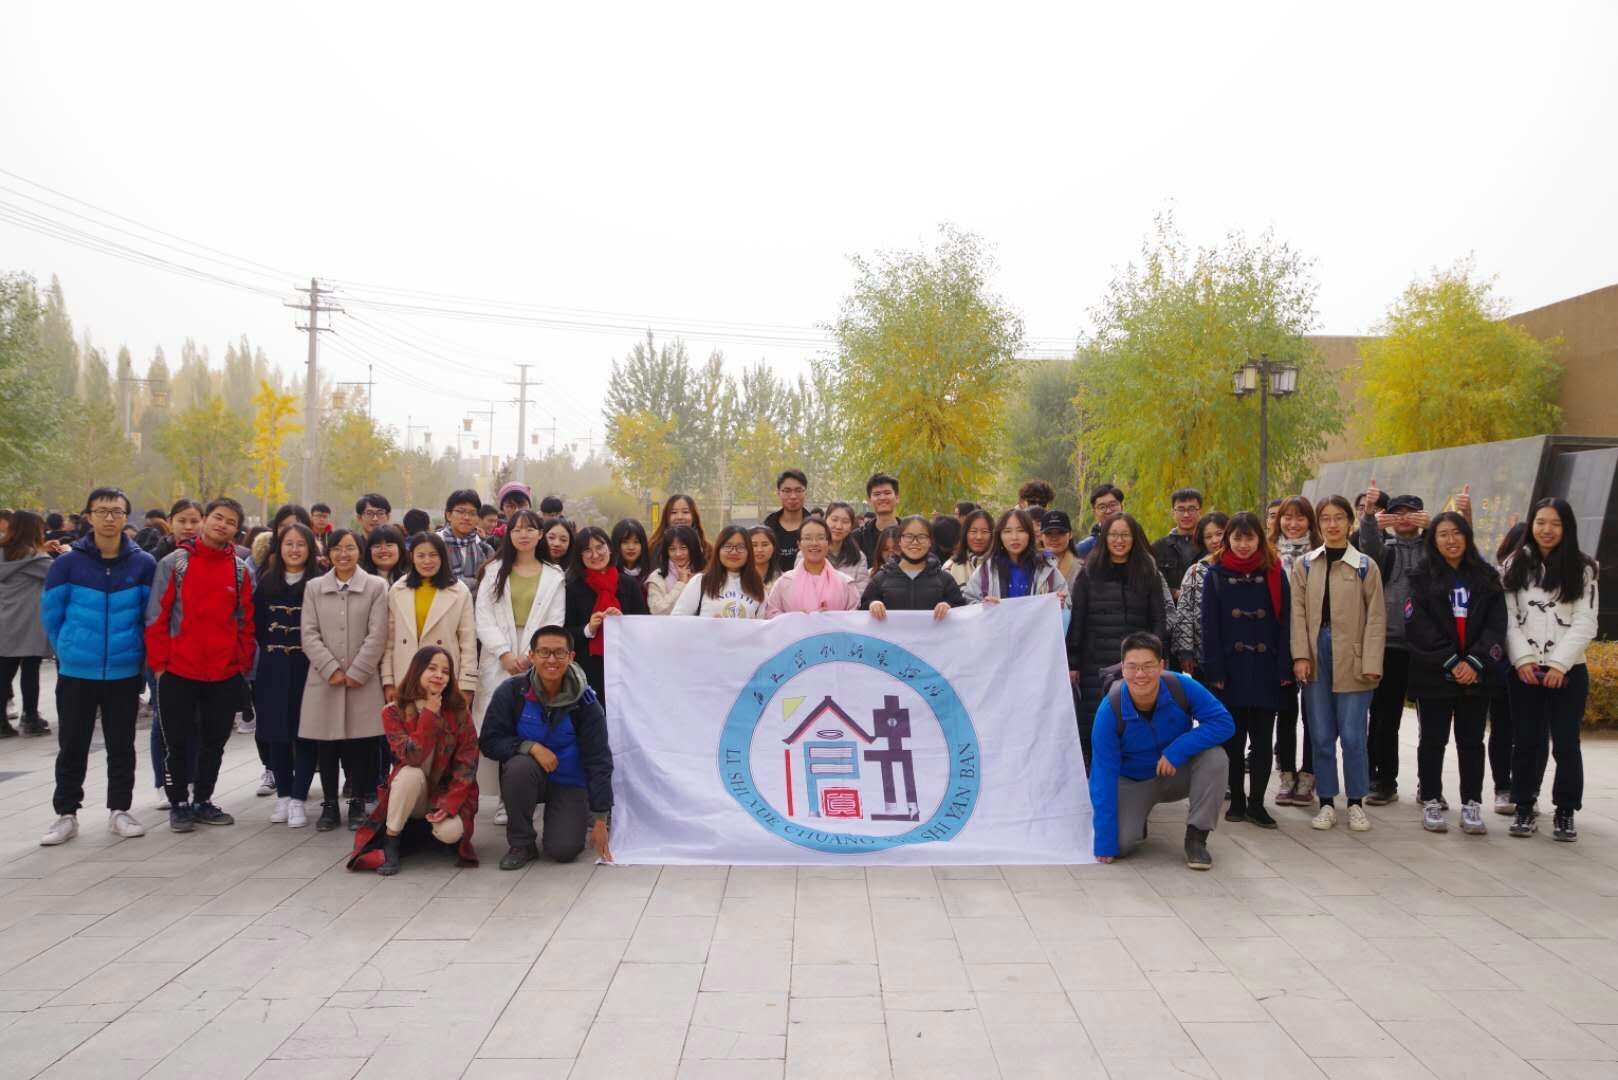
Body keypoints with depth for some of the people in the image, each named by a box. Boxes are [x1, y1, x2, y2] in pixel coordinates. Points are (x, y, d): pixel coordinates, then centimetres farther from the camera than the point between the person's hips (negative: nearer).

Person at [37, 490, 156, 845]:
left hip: (125, 672, 0)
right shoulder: (67, 563, -4)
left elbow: (152, 615, 5)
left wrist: (134, 651, 7)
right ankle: (66, 815, 17)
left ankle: (120, 811, 20)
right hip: (75, 672, 0)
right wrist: (69, 651, 8)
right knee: (72, 747, 7)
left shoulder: (143, 565, -3)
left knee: (121, 746, 8)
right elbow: (50, 614, 4)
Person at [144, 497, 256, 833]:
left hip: (225, 675, 3)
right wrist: (159, 663, -6)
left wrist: (244, 664, 3)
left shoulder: (241, 570, 5)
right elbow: (156, 617, -3)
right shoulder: (174, 563, -3)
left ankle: (203, 801, 25)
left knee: (215, 742, 12)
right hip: (178, 672, -3)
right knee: (178, 743, 6)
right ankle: (179, 804, 19)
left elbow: (246, 622, 8)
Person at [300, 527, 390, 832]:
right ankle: (329, 805, 15)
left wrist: (356, 672, -10)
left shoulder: (377, 586, 3)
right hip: (324, 680, 2)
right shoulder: (314, 588, 10)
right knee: (326, 745, 4)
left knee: (360, 744, 1)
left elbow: (377, 635, -4)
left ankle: (357, 805, 12)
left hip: (363, 681, -2)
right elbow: (309, 634, 2)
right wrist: (332, 669, -10)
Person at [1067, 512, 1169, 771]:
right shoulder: (1089, 574, 5)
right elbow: (1076, 621, 3)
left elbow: (1159, 620, 7)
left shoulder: (1149, 574, 8)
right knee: (1094, 729, -1)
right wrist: (1072, 664, -2)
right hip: (1096, 665, 0)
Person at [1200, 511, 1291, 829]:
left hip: (1265, 671, 0)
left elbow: (1284, 622, 1)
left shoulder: (1274, 574, 3)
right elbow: (1210, 626, -1)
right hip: (1231, 671, 0)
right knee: (1233, 739, 7)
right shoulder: (1216, 575, 2)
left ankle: (1256, 803, 14)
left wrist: (1284, 668, -6)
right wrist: (1214, 671, -8)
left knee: (1262, 740, 5)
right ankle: (1237, 800, 17)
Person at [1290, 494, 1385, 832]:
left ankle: (1356, 803, 13)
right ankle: (1326, 803, 16)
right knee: (1321, 736, 6)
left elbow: (1375, 617, -1)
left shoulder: (1365, 566, 2)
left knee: (1352, 737, -1)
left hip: (1352, 660, -2)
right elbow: (1298, 612, 4)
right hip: (1316, 657, 2)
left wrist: (1371, 663, -8)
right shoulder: (1304, 565, 8)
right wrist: (1301, 655, -7)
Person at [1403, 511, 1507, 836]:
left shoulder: (1486, 577, 9)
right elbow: (1419, 625, -7)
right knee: (1433, 740, 5)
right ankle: (1431, 802, 13)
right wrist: (1450, 662, -14)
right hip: (1433, 673, -2)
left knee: (1471, 741, 6)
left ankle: (1471, 805, 13)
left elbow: (1496, 624, 1)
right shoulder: (1423, 577, 2)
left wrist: (1475, 662, -12)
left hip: (1476, 674, 2)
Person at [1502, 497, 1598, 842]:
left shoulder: (1582, 569, 4)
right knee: (1526, 742, 5)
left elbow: (1585, 623, -3)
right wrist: (1522, 658, -9)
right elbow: (1508, 618, 3)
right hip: (1525, 670, 1)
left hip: (1568, 671, -1)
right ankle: (1525, 808, 15)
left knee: (1566, 743, 2)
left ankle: (1566, 813, 12)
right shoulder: (1515, 565, 8)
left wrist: (1559, 664, -12)